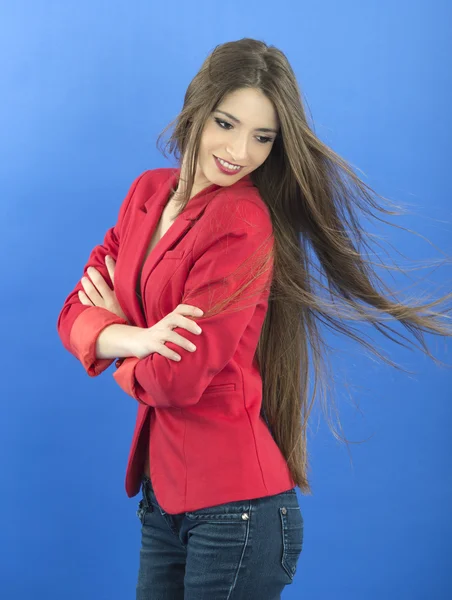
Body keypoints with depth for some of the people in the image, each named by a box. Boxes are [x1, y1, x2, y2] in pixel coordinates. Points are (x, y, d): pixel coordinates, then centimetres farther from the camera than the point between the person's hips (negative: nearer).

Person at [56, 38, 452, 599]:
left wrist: (117, 322, -1)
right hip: (161, 489, 7)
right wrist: (133, 337, -18)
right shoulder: (148, 192, 5)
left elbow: (176, 381, -21)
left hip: (232, 506, -7)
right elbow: (76, 310, 3)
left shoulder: (242, 224, -18)